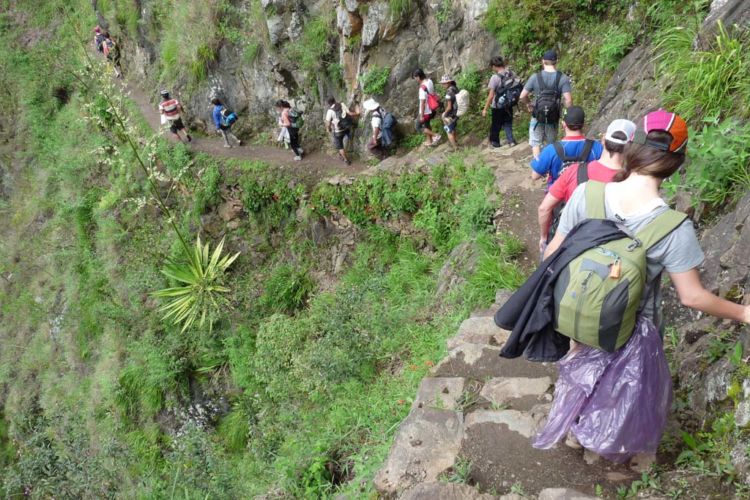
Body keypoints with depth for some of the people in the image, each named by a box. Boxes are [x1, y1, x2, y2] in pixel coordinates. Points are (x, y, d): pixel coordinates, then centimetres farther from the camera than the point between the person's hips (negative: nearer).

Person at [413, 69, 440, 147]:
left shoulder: (422, 88, -28)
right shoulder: (430, 81, -3)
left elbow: (423, 102, -24)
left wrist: (421, 115, -17)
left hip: (426, 111, -9)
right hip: (432, 109, 9)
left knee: (419, 127, 8)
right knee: (426, 124, 26)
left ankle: (436, 135, 4)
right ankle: (429, 141, 36)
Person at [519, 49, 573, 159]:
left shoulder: (535, 77, -9)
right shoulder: (563, 78, -10)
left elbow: (522, 97, -8)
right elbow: (568, 100, -16)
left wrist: (528, 104, 12)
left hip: (537, 117, -1)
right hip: (553, 118, 1)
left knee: (536, 143, 9)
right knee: (551, 144, 17)